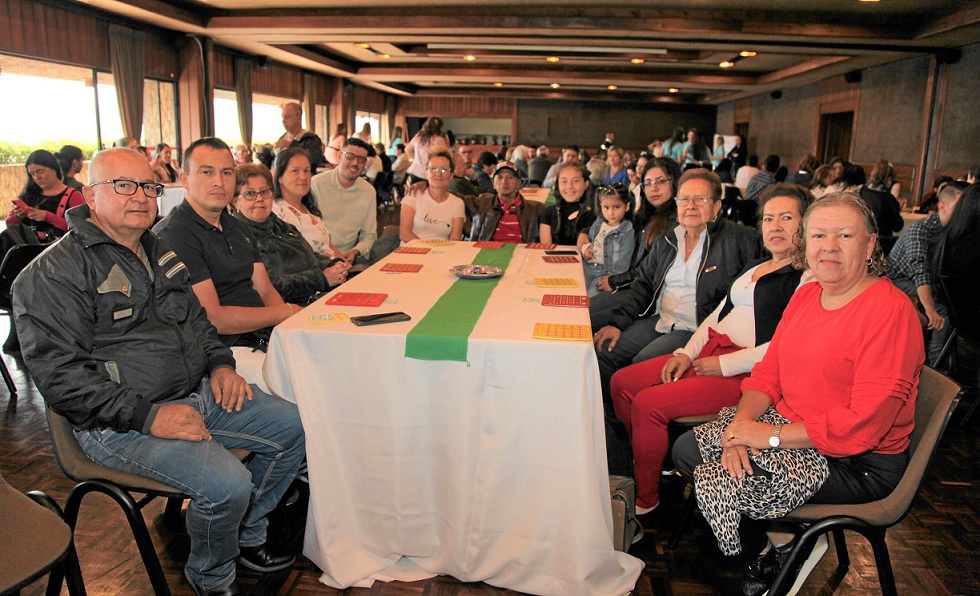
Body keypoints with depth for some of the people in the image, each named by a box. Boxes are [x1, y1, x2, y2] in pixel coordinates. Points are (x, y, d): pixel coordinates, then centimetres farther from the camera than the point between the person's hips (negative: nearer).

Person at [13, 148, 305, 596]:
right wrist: (148, 416, -25)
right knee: (227, 484, -27)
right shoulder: (53, 275, -12)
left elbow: (197, 319, 24)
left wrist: (220, 364, 6)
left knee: (295, 428, 2)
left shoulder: (158, 252, 14)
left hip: (198, 392, 9)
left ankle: (246, 536, 21)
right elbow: (60, 376, -19)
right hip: (121, 423, -8)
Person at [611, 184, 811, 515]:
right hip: (709, 352, 9)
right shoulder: (756, 267, 20)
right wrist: (687, 352, 5)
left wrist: (725, 365, -17)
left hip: (745, 373, -9)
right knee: (622, 383, 0)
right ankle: (649, 462, 19)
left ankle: (646, 500, -1)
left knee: (649, 403, -23)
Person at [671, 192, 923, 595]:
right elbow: (768, 372, 6)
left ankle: (783, 543, 9)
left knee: (721, 483, -21)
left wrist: (773, 436, -22)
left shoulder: (891, 311, -19)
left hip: (856, 462, -8)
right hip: (788, 425, 8)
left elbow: (864, 422, -24)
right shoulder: (805, 295, 7)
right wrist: (740, 425, -13)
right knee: (687, 450, 0)